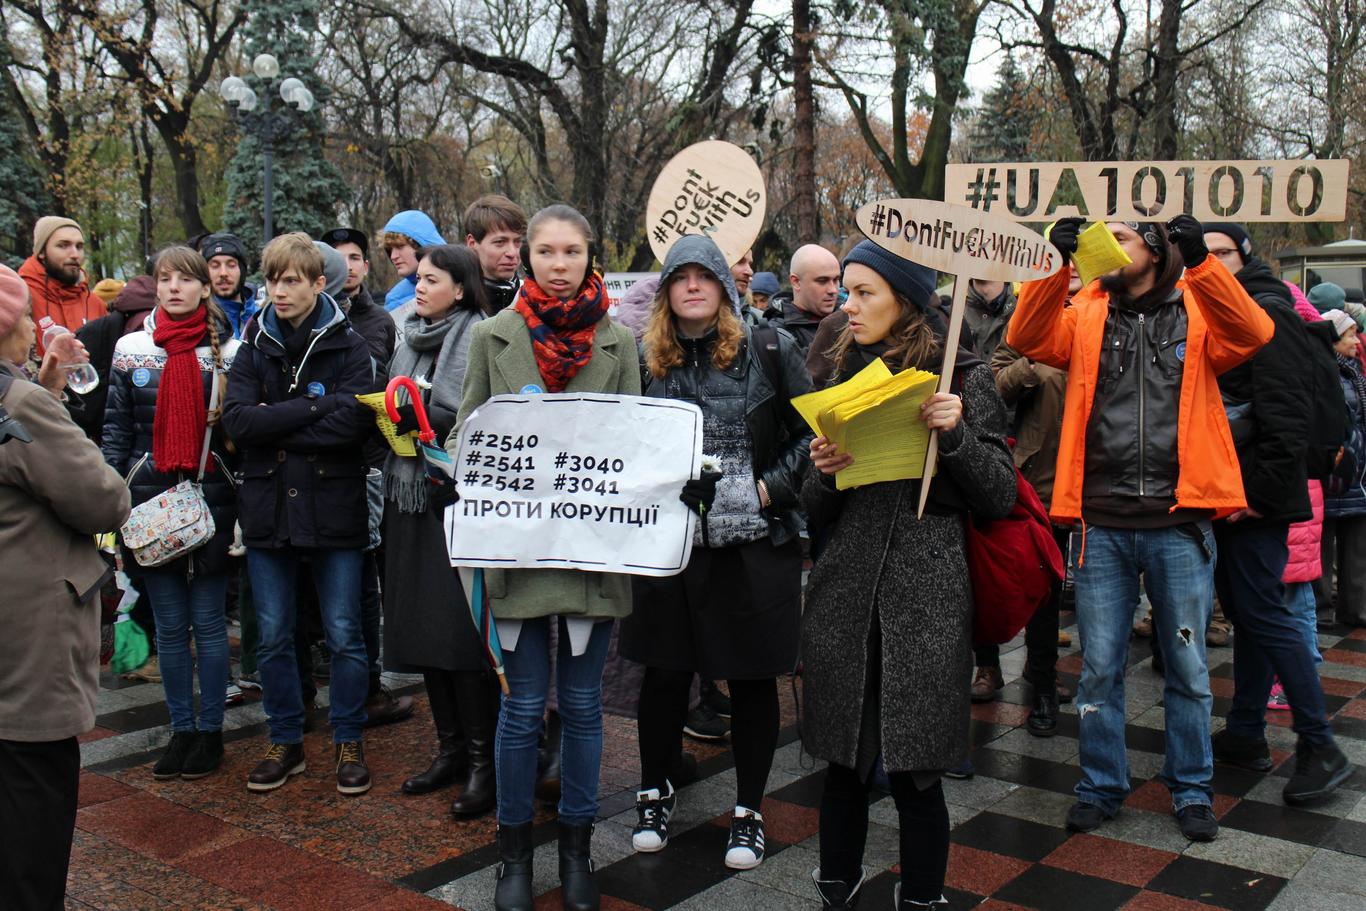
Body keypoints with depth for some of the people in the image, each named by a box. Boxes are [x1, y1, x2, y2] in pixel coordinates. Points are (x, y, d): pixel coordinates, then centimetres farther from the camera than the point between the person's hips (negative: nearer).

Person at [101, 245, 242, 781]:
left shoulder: (228, 351, 2)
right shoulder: (131, 350, 6)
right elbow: (116, 431, 8)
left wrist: (246, 504, -3)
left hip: (211, 500, -2)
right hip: (150, 501, 2)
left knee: (207, 622, 3)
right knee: (170, 626, 8)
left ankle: (210, 730, 16)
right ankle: (181, 730, 20)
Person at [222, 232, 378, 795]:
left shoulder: (348, 346, -1)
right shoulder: (254, 347, 7)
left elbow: (355, 420, -17)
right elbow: (236, 421, -8)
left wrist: (274, 424, -12)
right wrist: (312, 407, -14)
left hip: (333, 506, -3)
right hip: (267, 508, 3)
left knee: (344, 635, 5)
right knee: (273, 636, 11)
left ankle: (348, 742, 20)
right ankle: (285, 742, 25)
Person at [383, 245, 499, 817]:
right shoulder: (411, 341, 16)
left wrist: (422, 413, -17)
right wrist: (394, 414, 3)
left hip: (460, 497, -8)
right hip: (412, 496, 8)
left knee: (464, 632, -6)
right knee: (421, 627, 10)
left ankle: (483, 760, 5)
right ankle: (451, 748, 23)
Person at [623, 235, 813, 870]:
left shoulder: (769, 351, 0)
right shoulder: (647, 359, 6)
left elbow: (812, 430, 0)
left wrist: (773, 488, -10)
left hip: (755, 543, -1)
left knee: (752, 676, 8)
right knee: (665, 671, 10)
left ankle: (748, 811, 25)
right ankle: (655, 793, 32)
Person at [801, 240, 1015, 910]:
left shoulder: (963, 378, 1)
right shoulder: (844, 378, 13)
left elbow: (1000, 498, -2)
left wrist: (957, 434, -16)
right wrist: (822, 473, -7)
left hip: (926, 600, -3)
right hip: (843, 596, 4)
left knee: (913, 771, 1)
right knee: (843, 762, 9)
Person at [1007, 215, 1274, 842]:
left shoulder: (1198, 310, 6)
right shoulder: (1086, 315, 10)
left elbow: (1252, 333, -14)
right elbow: (1029, 339, -8)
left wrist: (1198, 260, -24)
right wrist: (1056, 262, -19)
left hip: (1179, 521, -1)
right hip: (1103, 523, 1)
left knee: (1188, 666, 10)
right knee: (1100, 667, 9)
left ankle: (1191, 790, 27)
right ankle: (1102, 786, 25)